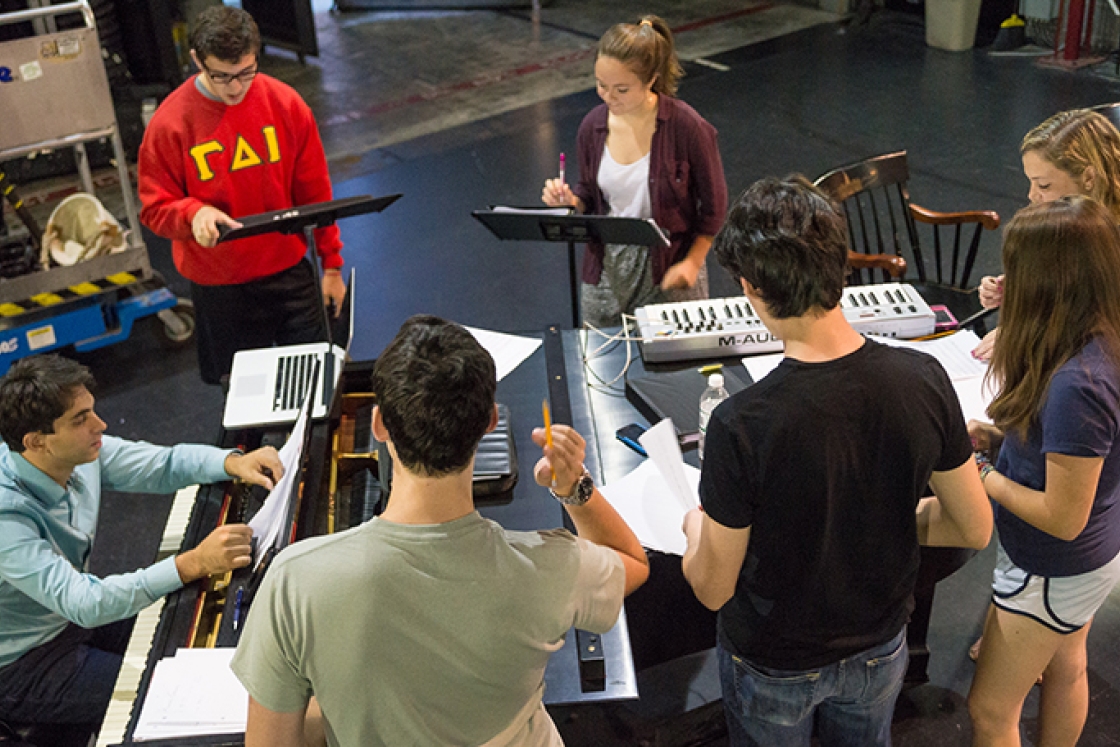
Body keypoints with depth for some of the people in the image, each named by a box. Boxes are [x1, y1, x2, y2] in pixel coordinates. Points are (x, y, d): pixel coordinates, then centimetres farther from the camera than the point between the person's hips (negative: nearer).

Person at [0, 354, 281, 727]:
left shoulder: (81, 452, -13)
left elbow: (162, 463, 0)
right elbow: (83, 603, -40)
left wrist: (234, 463, -19)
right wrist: (193, 564, -48)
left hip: (72, 615, 7)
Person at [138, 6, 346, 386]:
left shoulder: (285, 104, -7)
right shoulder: (170, 123, -12)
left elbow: (315, 192, 2)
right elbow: (154, 207, -6)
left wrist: (331, 265, 6)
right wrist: (193, 213, -28)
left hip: (289, 272, 1)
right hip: (219, 288, -1)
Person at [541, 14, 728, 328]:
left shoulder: (686, 126, -16)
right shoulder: (593, 126, -3)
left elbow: (713, 205, -7)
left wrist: (692, 263, -12)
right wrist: (570, 200, -11)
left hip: (668, 267, -4)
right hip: (607, 266, 4)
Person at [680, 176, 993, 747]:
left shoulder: (741, 427, -35)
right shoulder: (924, 380, -22)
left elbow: (713, 588, -21)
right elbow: (975, 528, -8)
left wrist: (696, 529, 1)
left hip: (773, 666, -3)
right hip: (881, 647, 4)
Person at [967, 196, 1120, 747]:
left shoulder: (1076, 385, -37)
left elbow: (1063, 517, -29)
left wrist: (983, 478, -17)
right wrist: (999, 438, -4)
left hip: (1055, 573, -9)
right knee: (1066, 668, 30)